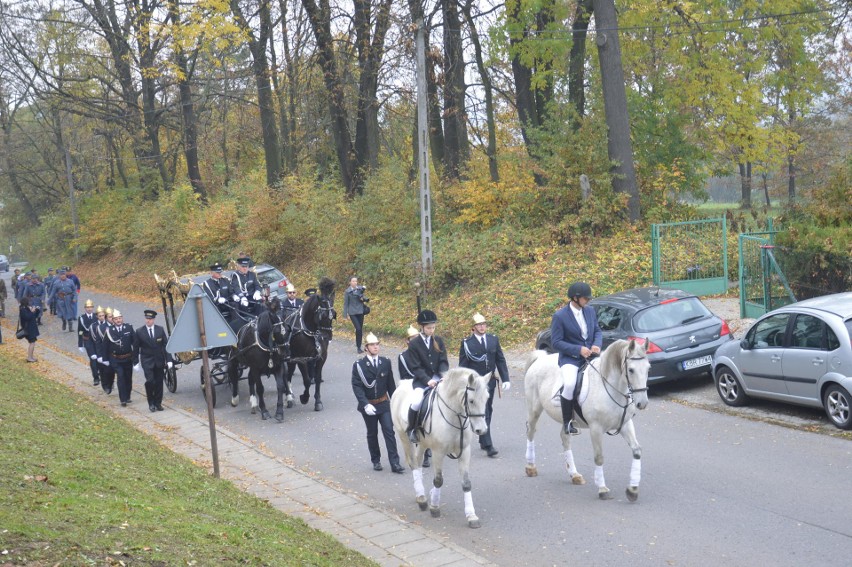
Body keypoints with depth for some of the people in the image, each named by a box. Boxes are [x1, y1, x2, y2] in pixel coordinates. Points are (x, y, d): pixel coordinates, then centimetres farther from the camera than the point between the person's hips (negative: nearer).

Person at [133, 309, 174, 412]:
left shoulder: (160, 330, 2)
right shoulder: (139, 331, -2)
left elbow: (166, 345, 2)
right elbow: (136, 348, 3)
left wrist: (169, 359, -4)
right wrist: (135, 362, 1)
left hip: (159, 360, 2)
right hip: (147, 361, -2)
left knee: (159, 382, 5)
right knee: (150, 381, -15)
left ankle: (158, 403, 16)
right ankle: (151, 403, 0)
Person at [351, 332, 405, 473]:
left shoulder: (385, 362, 0)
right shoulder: (359, 365, -9)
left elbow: (391, 384, 7)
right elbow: (356, 387, -13)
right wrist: (365, 404, -23)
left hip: (384, 403, 2)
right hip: (368, 405, -1)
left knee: (389, 431, -4)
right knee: (372, 434, 11)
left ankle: (394, 463, -3)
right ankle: (376, 461, 26)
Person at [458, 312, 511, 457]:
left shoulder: (494, 339, 6)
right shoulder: (467, 343, -7)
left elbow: (500, 361, 8)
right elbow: (463, 365, -5)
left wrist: (505, 379, 1)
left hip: (490, 382, 5)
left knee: (488, 412, 14)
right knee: (483, 413, -10)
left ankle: (483, 441, 28)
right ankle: (488, 445, -11)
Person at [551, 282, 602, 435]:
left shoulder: (590, 310, 8)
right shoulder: (560, 316, -10)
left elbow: (597, 330, 16)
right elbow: (556, 342, -11)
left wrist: (597, 345, -7)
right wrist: (578, 350, -19)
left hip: (591, 355, 6)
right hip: (570, 358, -6)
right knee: (569, 384, -32)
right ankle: (567, 422, -15)